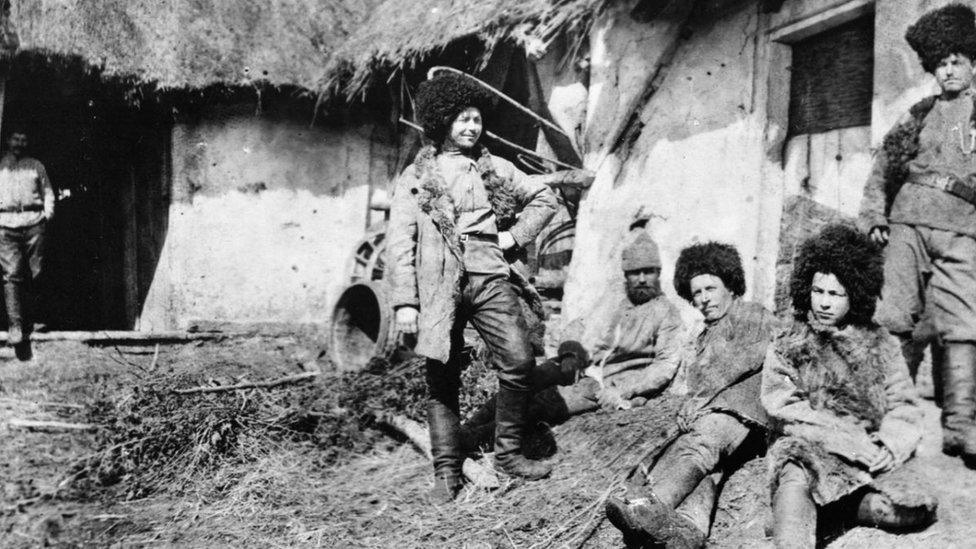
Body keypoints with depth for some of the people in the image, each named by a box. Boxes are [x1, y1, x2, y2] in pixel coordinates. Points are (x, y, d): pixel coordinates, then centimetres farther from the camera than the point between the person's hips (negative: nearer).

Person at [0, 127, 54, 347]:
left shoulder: (36, 166, 18)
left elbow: (47, 191, 18)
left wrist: (48, 213, 2)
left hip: (34, 223, 1)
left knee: (33, 274, -2)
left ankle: (28, 319, 12)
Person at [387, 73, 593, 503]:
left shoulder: (495, 169, 14)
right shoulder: (416, 177, 7)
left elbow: (544, 198, 23)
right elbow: (399, 242, 1)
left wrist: (514, 236, 8)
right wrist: (404, 301, -8)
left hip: (490, 279, 2)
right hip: (439, 286, -2)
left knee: (519, 361, -9)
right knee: (442, 378, 2)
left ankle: (508, 453, 9)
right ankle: (446, 472, 13)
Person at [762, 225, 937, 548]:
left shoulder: (881, 345, 16)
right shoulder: (787, 346, 11)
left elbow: (904, 406, 10)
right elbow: (783, 409, -2)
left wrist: (892, 445, -14)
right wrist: (846, 439, -15)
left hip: (874, 456, 3)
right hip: (809, 450, -2)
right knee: (795, 477, -38)